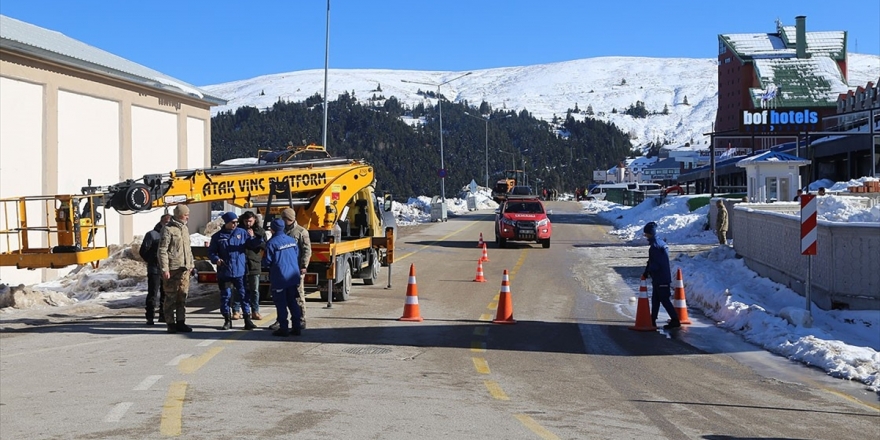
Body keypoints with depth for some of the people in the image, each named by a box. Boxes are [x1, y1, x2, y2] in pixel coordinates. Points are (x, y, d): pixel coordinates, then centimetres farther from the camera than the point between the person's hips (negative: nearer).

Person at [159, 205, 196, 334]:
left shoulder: (185, 229, 16)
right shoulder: (168, 229, -9)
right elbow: (162, 250, -12)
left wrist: (191, 264, 19)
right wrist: (165, 269, -16)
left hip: (184, 269, 7)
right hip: (172, 269, -7)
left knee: (182, 296, 9)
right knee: (171, 297, -2)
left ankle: (180, 322, 16)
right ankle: (170, 324, 3)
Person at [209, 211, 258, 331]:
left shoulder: (242, 233, 3)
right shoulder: (217, 236, 2)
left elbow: (253, 245, -1)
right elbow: (211, 252, 5)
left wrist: (252, 238, -22)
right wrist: (216, 259, -15)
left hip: (240, 271, 0)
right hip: (224, 272, 0)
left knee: (245, 295, 1)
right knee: (225, 296, 7)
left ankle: (247, 319, 9)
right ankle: (227, 320, 18)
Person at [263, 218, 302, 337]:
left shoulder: (271, 243, -13)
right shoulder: (292, 240, 6)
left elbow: (267, 261, -11)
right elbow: (297, 256, 12)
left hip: (279, 278, -6)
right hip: (293, 277, 6)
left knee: (281, 304, 1)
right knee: (293, 302, 12)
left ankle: (283, 329, 2)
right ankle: (296, 328, 13)